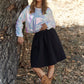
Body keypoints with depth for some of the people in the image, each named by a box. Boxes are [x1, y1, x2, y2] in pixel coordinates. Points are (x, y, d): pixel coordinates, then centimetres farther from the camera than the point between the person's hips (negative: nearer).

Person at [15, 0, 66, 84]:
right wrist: (20, 35, -2)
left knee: (51, 64, 2)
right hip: (38, 38, 0)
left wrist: (47, 25, -7)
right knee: (35, 66, -6)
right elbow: (19, 21, 7)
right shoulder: (28, 9, 6)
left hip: (50, 35, 0)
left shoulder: (48, 10, 7)